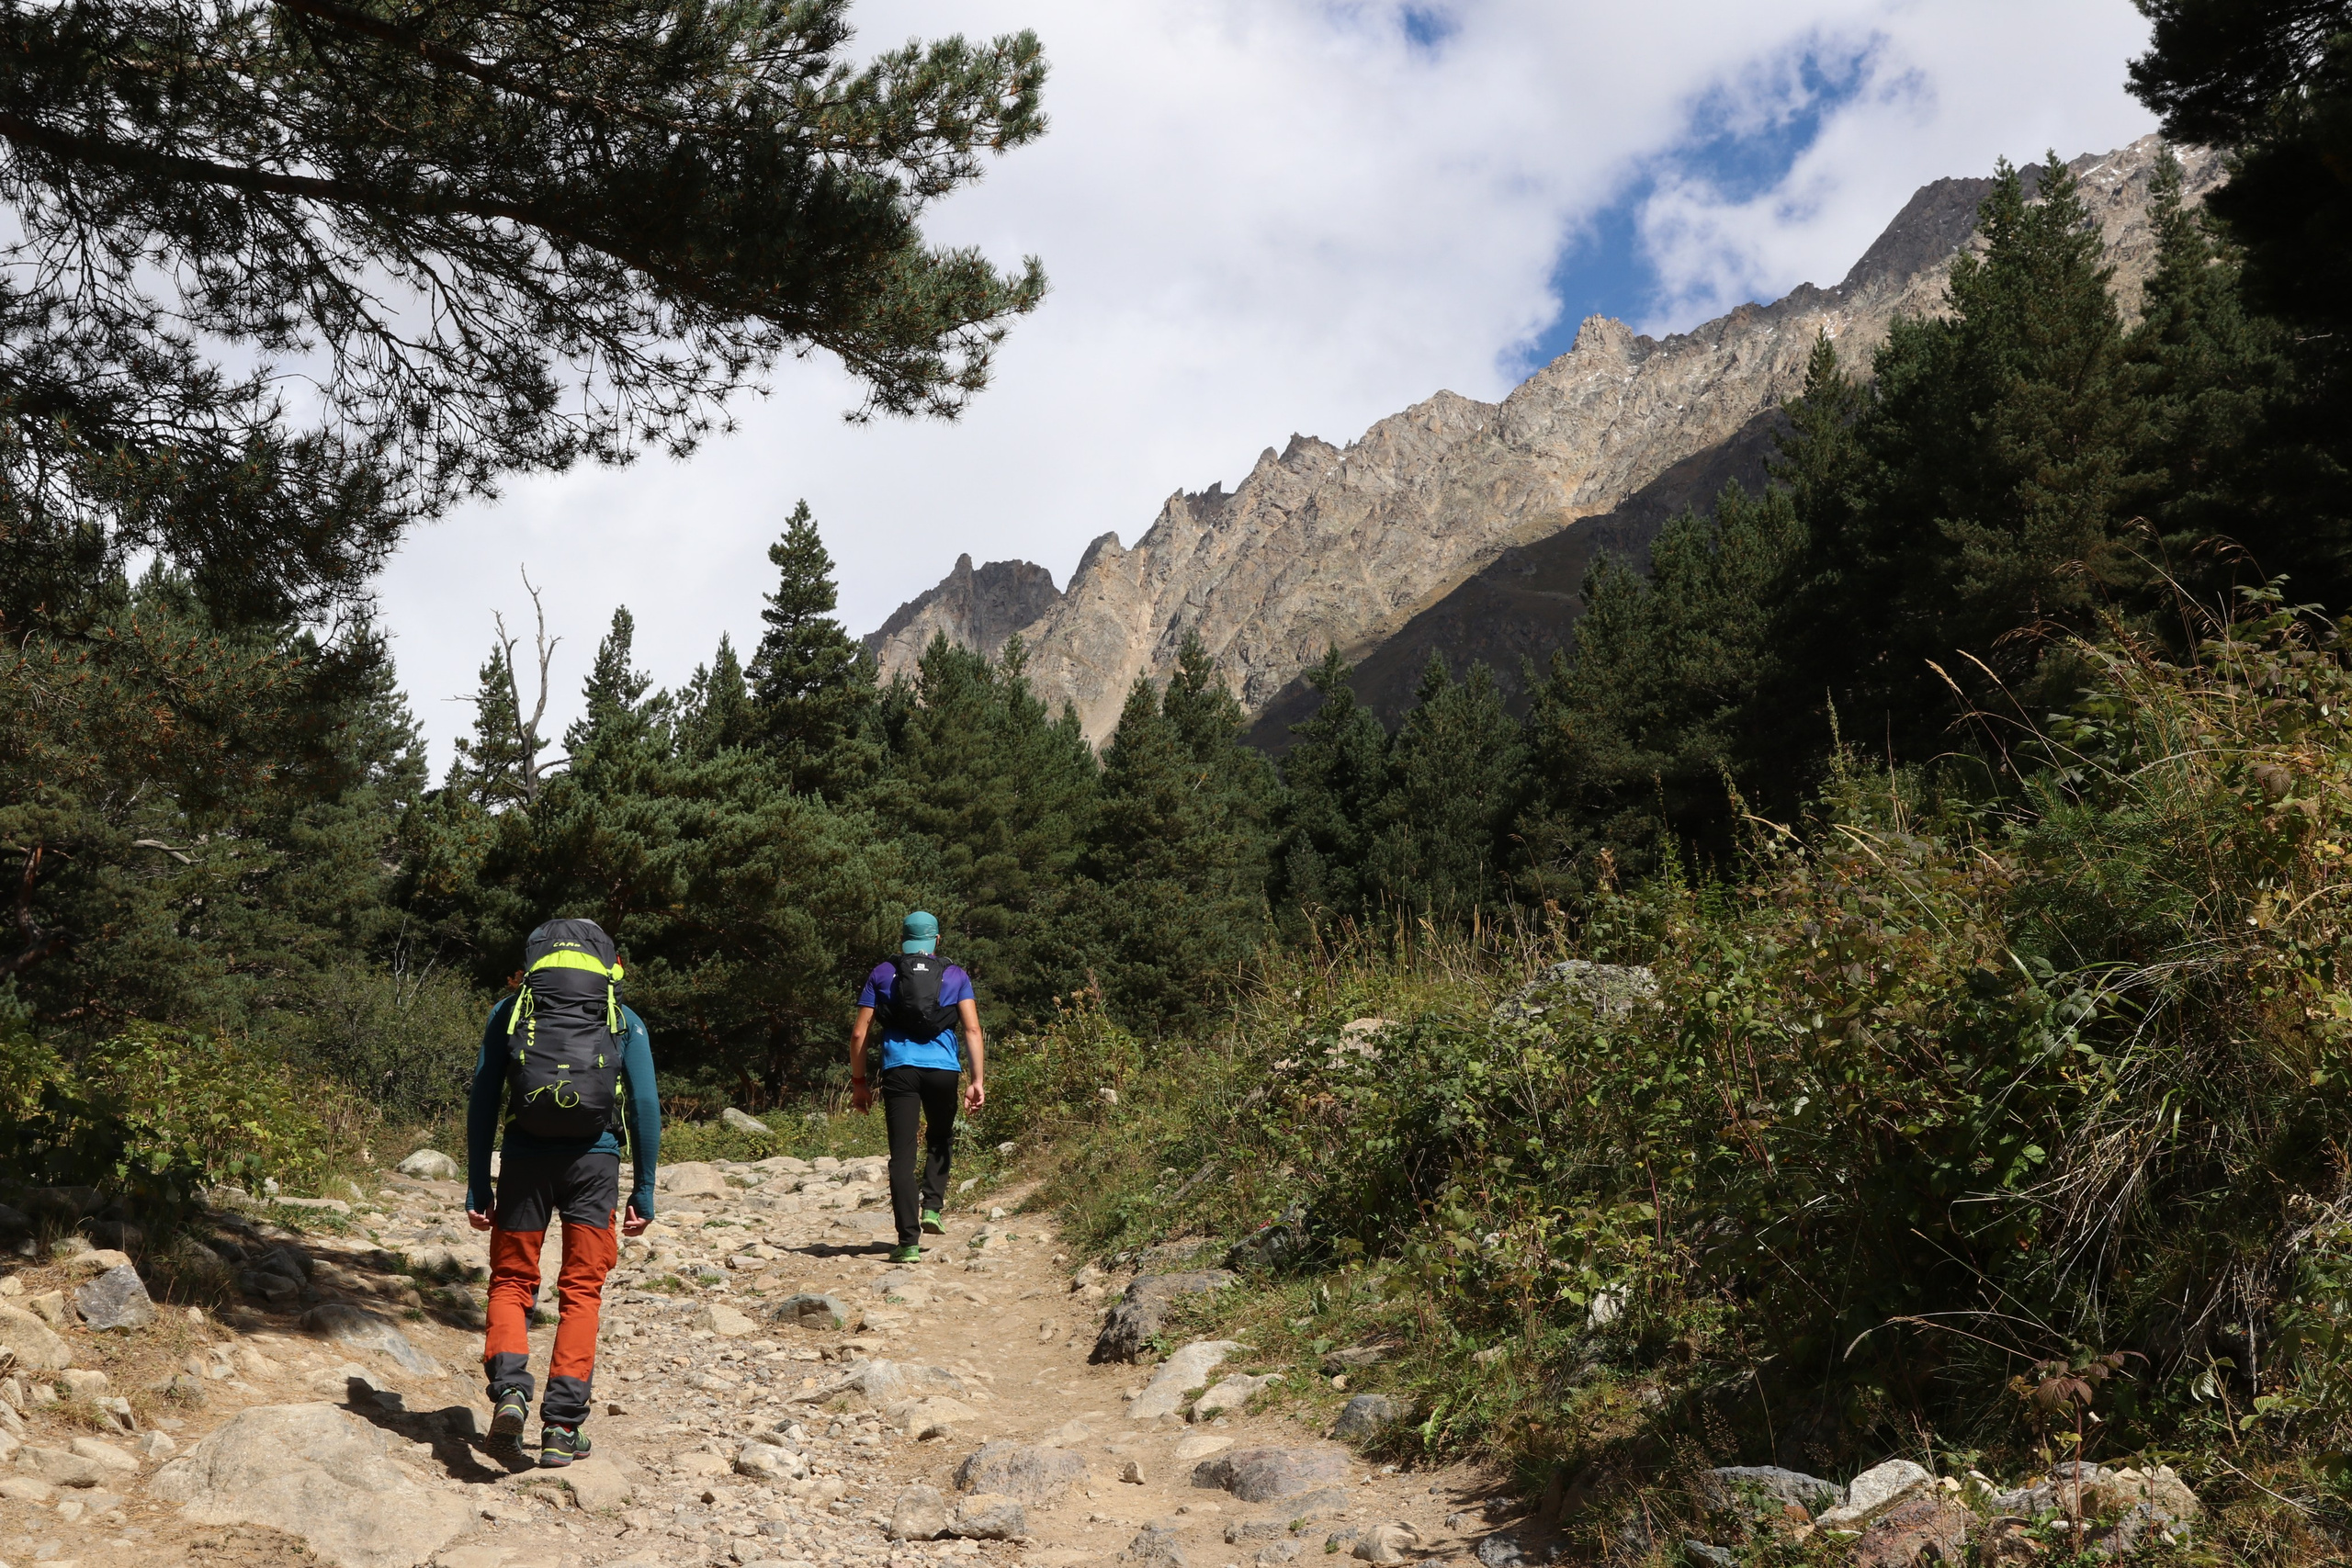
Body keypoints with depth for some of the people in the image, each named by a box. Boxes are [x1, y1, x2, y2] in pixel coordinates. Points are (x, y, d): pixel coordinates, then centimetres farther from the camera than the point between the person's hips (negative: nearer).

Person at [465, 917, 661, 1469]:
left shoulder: (509, 1011, 14)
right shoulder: (624, 1020, 13)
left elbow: (481, 1103, 7)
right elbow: (645, 1108, 6)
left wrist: (477, 1187, 8)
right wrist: (644, 1191, 9)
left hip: (524, 1158, 0)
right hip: (594, 1160, 0)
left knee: (511, 1283, 13)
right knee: (581, 1292, 8)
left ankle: (508, 1388, -12)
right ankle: (561, 1428, 4)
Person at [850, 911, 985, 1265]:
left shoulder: (882, 974, 12)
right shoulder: (955, 975, 12)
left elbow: (859, 1033, 7)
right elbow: (972, 1029, 1)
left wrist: (858, 1082, 15)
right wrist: (978, 1081, -1)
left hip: (899, 1070, -1)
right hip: (943, 1069, 1)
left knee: (902, 1155, -1)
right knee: (940, 1140, 25)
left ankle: (909, 1242, -6)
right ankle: (932, 1206, 9)